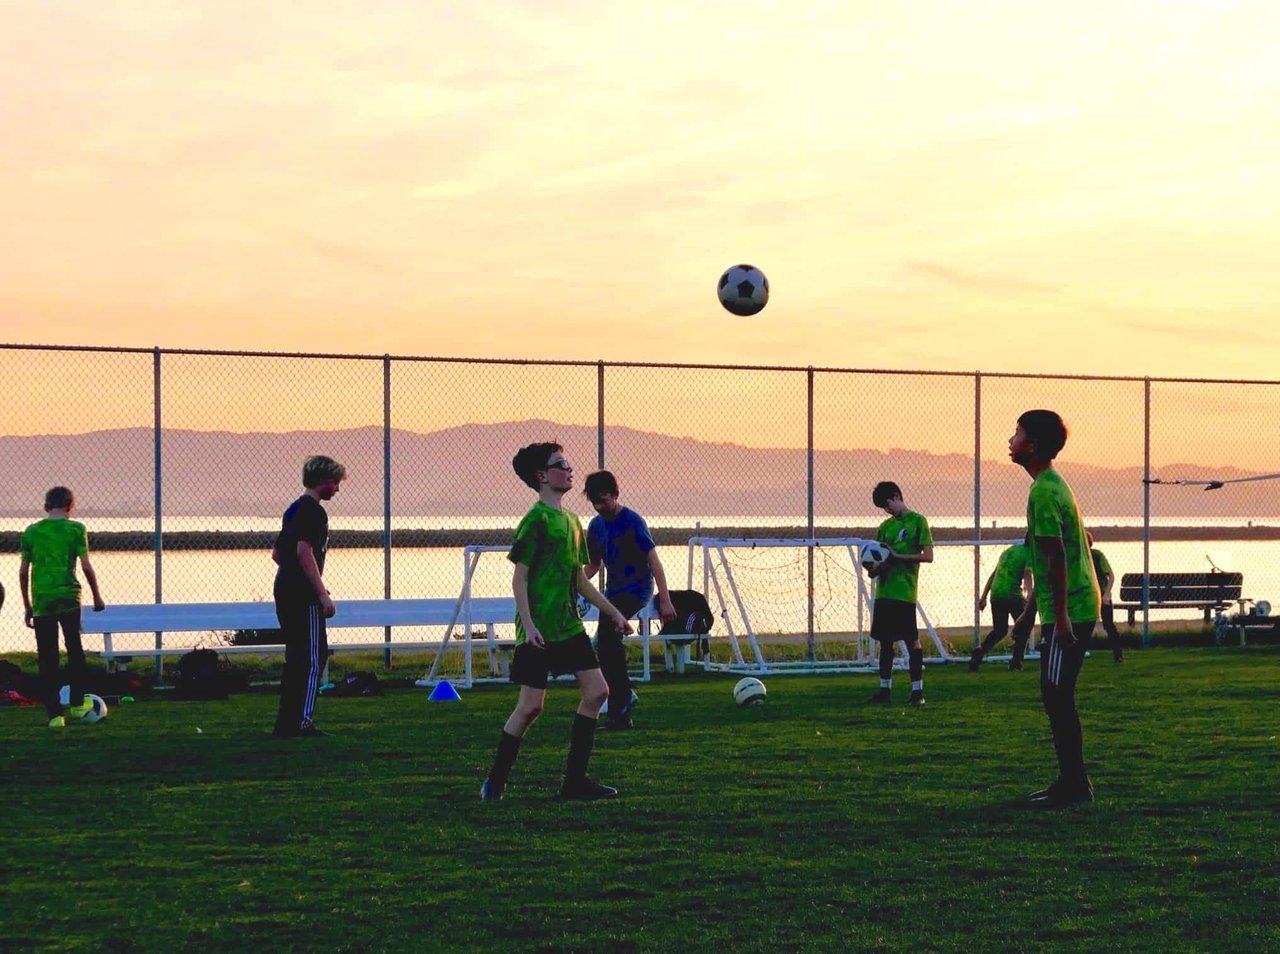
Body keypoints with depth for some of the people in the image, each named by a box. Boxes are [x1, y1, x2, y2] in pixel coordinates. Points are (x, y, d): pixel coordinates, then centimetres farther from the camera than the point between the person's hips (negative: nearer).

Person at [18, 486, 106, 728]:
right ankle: (76, 704, 23)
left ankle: (54, 714, 0)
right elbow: (86, 566, -5)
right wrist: (97, 597, 7)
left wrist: (27, 606, 16)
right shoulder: (76, 529, -1)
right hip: (69, 598, -1)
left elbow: (23, 571, 7)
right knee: (74, 649, 18)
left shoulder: (31, 532, 6)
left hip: (41, 601, 1)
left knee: (47, 658, 4)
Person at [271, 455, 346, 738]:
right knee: (315, 656, -7)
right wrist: (323, 594, -21)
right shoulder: (313, 511, -11)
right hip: (304, 597, -10)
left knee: (296, 657, 13)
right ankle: (302, 722, -11)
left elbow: (277, 553, 24)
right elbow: (304, 551, -21)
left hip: (285, 592, 10)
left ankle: (286, 724, 14)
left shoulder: (293, 509, 18)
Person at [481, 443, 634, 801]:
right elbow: (519, 577, -13)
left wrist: (614, 613, 19)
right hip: (539, 631, -8)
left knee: (597, 691, 0)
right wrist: (528, 625, -21)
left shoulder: (571, 521, 14)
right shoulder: (536, 520, -11)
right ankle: (495, 782, 7)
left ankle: (574, 781, 5)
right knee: (531, 706, -7)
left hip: (569, 626, 8)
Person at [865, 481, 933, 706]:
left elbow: (928, 556, -8)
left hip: (905, 592, -6)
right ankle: (884, 689, 15)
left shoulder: (917, 521, -2)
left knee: (911, 640, -4)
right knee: (885, 640, 9)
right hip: (884, 591, 6)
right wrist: (875, 566, -6)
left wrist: (898, 555, -13)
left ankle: (917, 690, -1)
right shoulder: (886, 526, 16)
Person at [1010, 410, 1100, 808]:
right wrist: (1030, 611, 28)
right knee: (1056, 696, 12)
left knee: (1057, 696, -7)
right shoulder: (1051, 485, 17)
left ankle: (1073, 784, -3)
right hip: (1078, 608, 10)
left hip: (1068, 611, -10)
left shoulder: (1044, 492, -15)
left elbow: (1057, 557, -21)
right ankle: (1071, 781, 17)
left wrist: (1060, 617, -23)